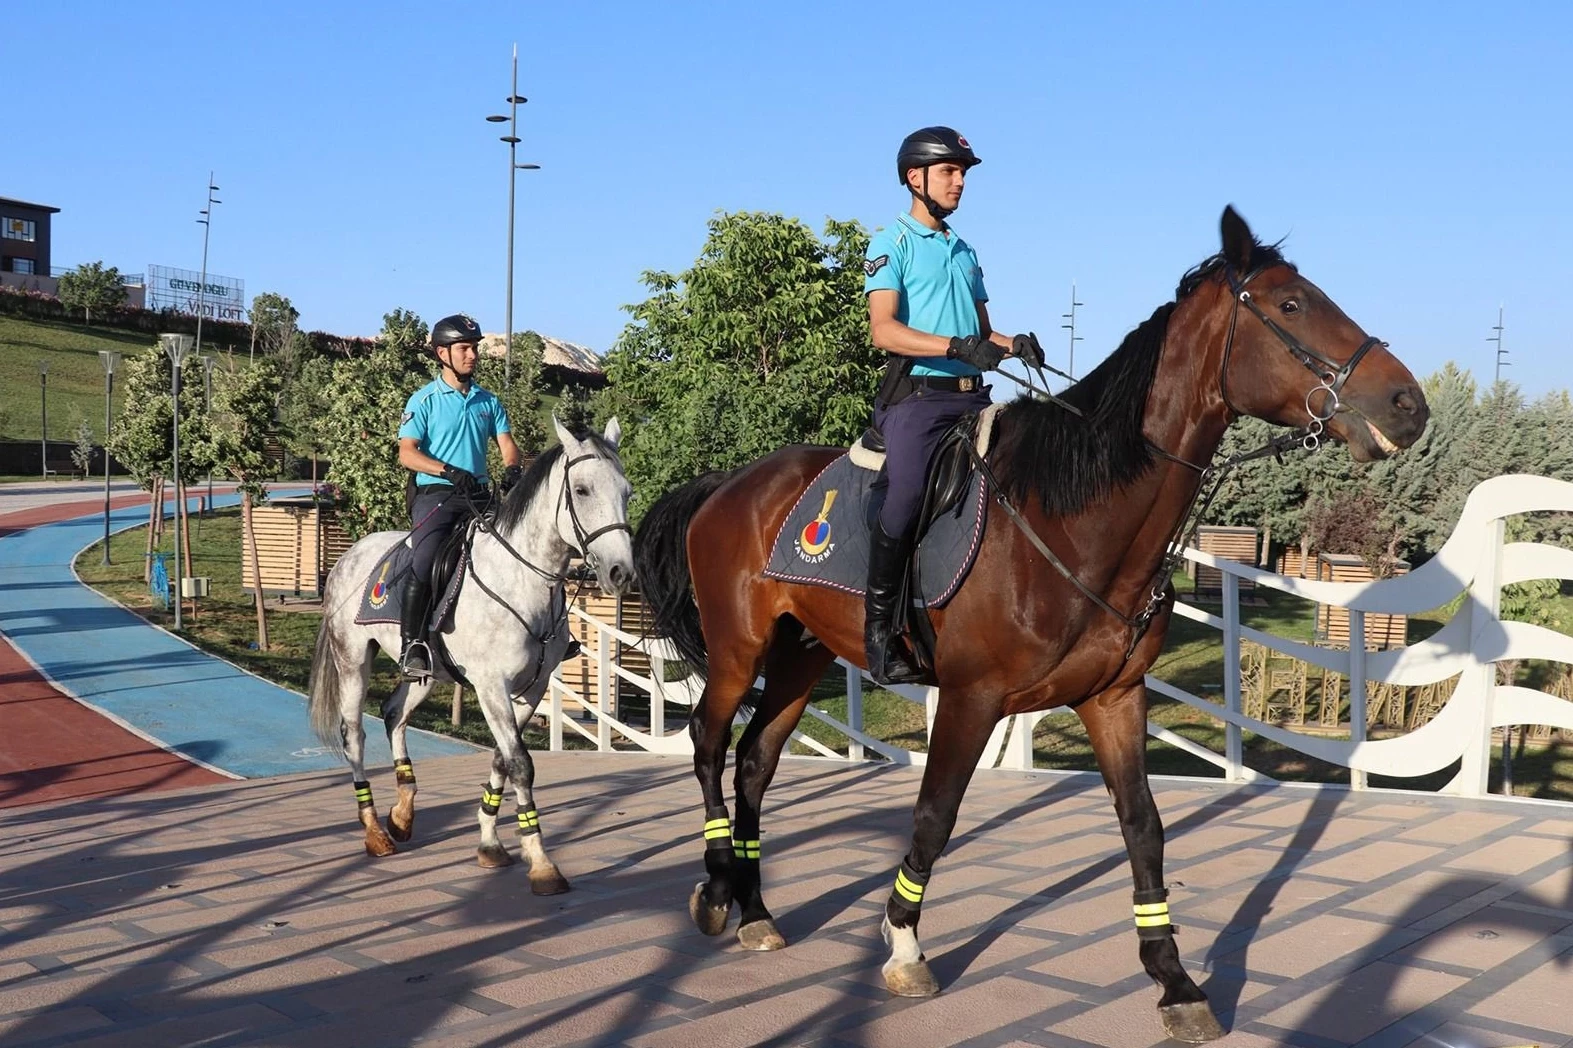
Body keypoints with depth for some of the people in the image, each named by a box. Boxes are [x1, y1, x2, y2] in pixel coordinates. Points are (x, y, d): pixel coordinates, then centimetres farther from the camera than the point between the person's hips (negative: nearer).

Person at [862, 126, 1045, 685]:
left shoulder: (964, 251, 24)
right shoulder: (892, 242, 2)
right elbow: (883, 330, -11)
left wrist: (1013, 344, 3)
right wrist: (956, 347, -22)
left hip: (971, 396, 7)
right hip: (917, 394, -7)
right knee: (904, 502, -23)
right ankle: (878, 630, -12)